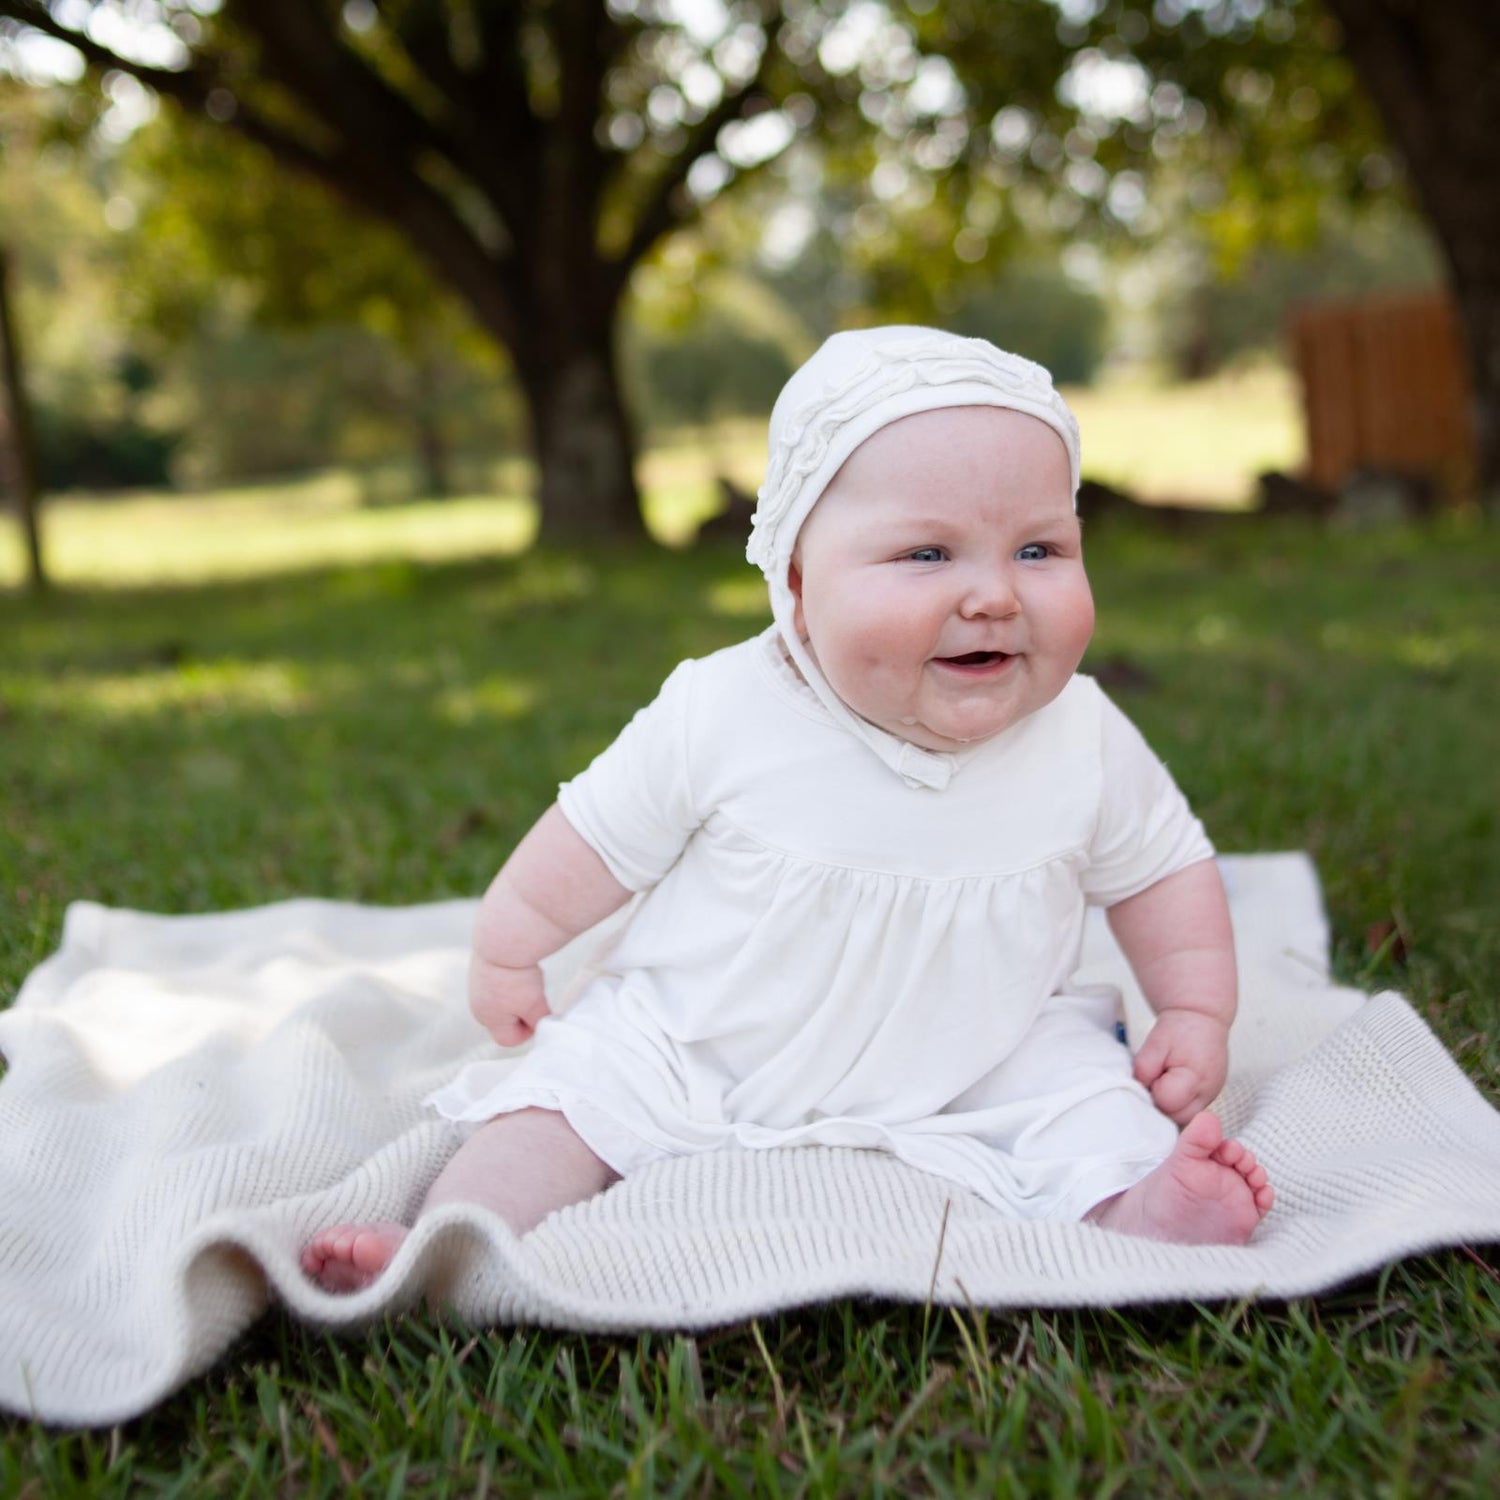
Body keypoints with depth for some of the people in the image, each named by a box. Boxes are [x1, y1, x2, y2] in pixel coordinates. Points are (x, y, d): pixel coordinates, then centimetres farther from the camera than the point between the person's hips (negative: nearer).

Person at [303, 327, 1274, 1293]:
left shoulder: (1084, 744, -14)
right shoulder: (720, 716, -20)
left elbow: (1165, 869, 4)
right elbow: (600, 839, -4)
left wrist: (1197, 1015, -3)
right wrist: (508, 948, 5)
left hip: (968, 1079, 2)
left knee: (1083, 1086, -17)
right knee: (573, 1087, -14)